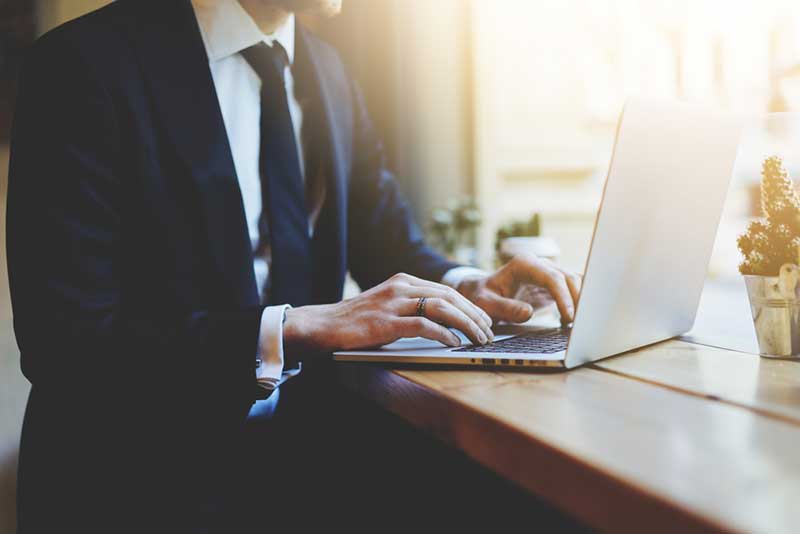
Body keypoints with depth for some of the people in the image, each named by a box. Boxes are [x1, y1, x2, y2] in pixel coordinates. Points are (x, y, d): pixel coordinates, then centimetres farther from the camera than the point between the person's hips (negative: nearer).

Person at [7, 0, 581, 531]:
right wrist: (295, 328, -26)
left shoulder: (326, 69, 8)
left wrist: (460, 285, -8)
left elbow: (383, 233, 14)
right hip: (153, 468, -6)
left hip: (301, 439, 6)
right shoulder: (88, 63, -13)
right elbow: (63, 341, -18)